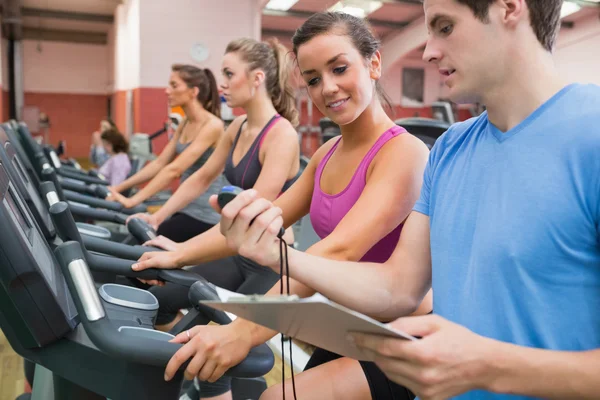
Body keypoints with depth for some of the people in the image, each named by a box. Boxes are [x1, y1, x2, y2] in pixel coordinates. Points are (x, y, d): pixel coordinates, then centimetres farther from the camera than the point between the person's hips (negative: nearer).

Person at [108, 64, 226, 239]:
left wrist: (133, 200, -25)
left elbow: (174, 169, -24)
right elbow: (160, 163, 11)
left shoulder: (212, 125, -18)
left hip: (205, 214, -8)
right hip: (187, 208, 8)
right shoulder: (185, 124, 10)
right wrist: (120, 187, 5)